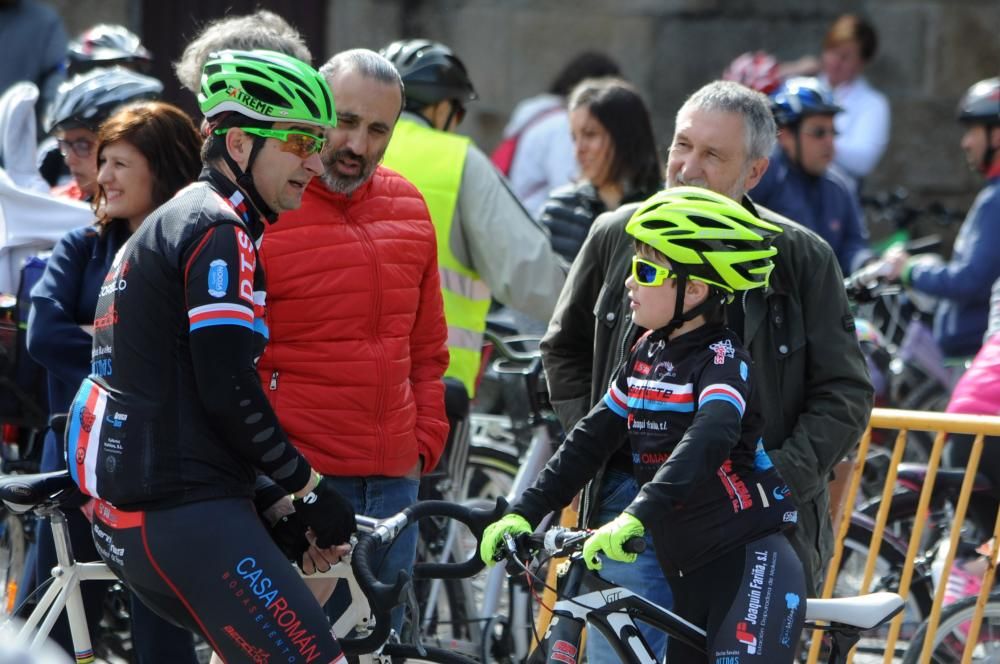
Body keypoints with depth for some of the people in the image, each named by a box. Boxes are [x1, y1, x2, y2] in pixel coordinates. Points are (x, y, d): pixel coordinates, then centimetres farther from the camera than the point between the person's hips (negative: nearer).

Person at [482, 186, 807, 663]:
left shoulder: (725, 361, -14)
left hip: (749, 565, -9)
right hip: (688, 571, 9)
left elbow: (710, 439, -33)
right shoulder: (646, 356, 10)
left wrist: (637, 515, -44)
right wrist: (525, 513, 5)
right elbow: (592, 439, 14)